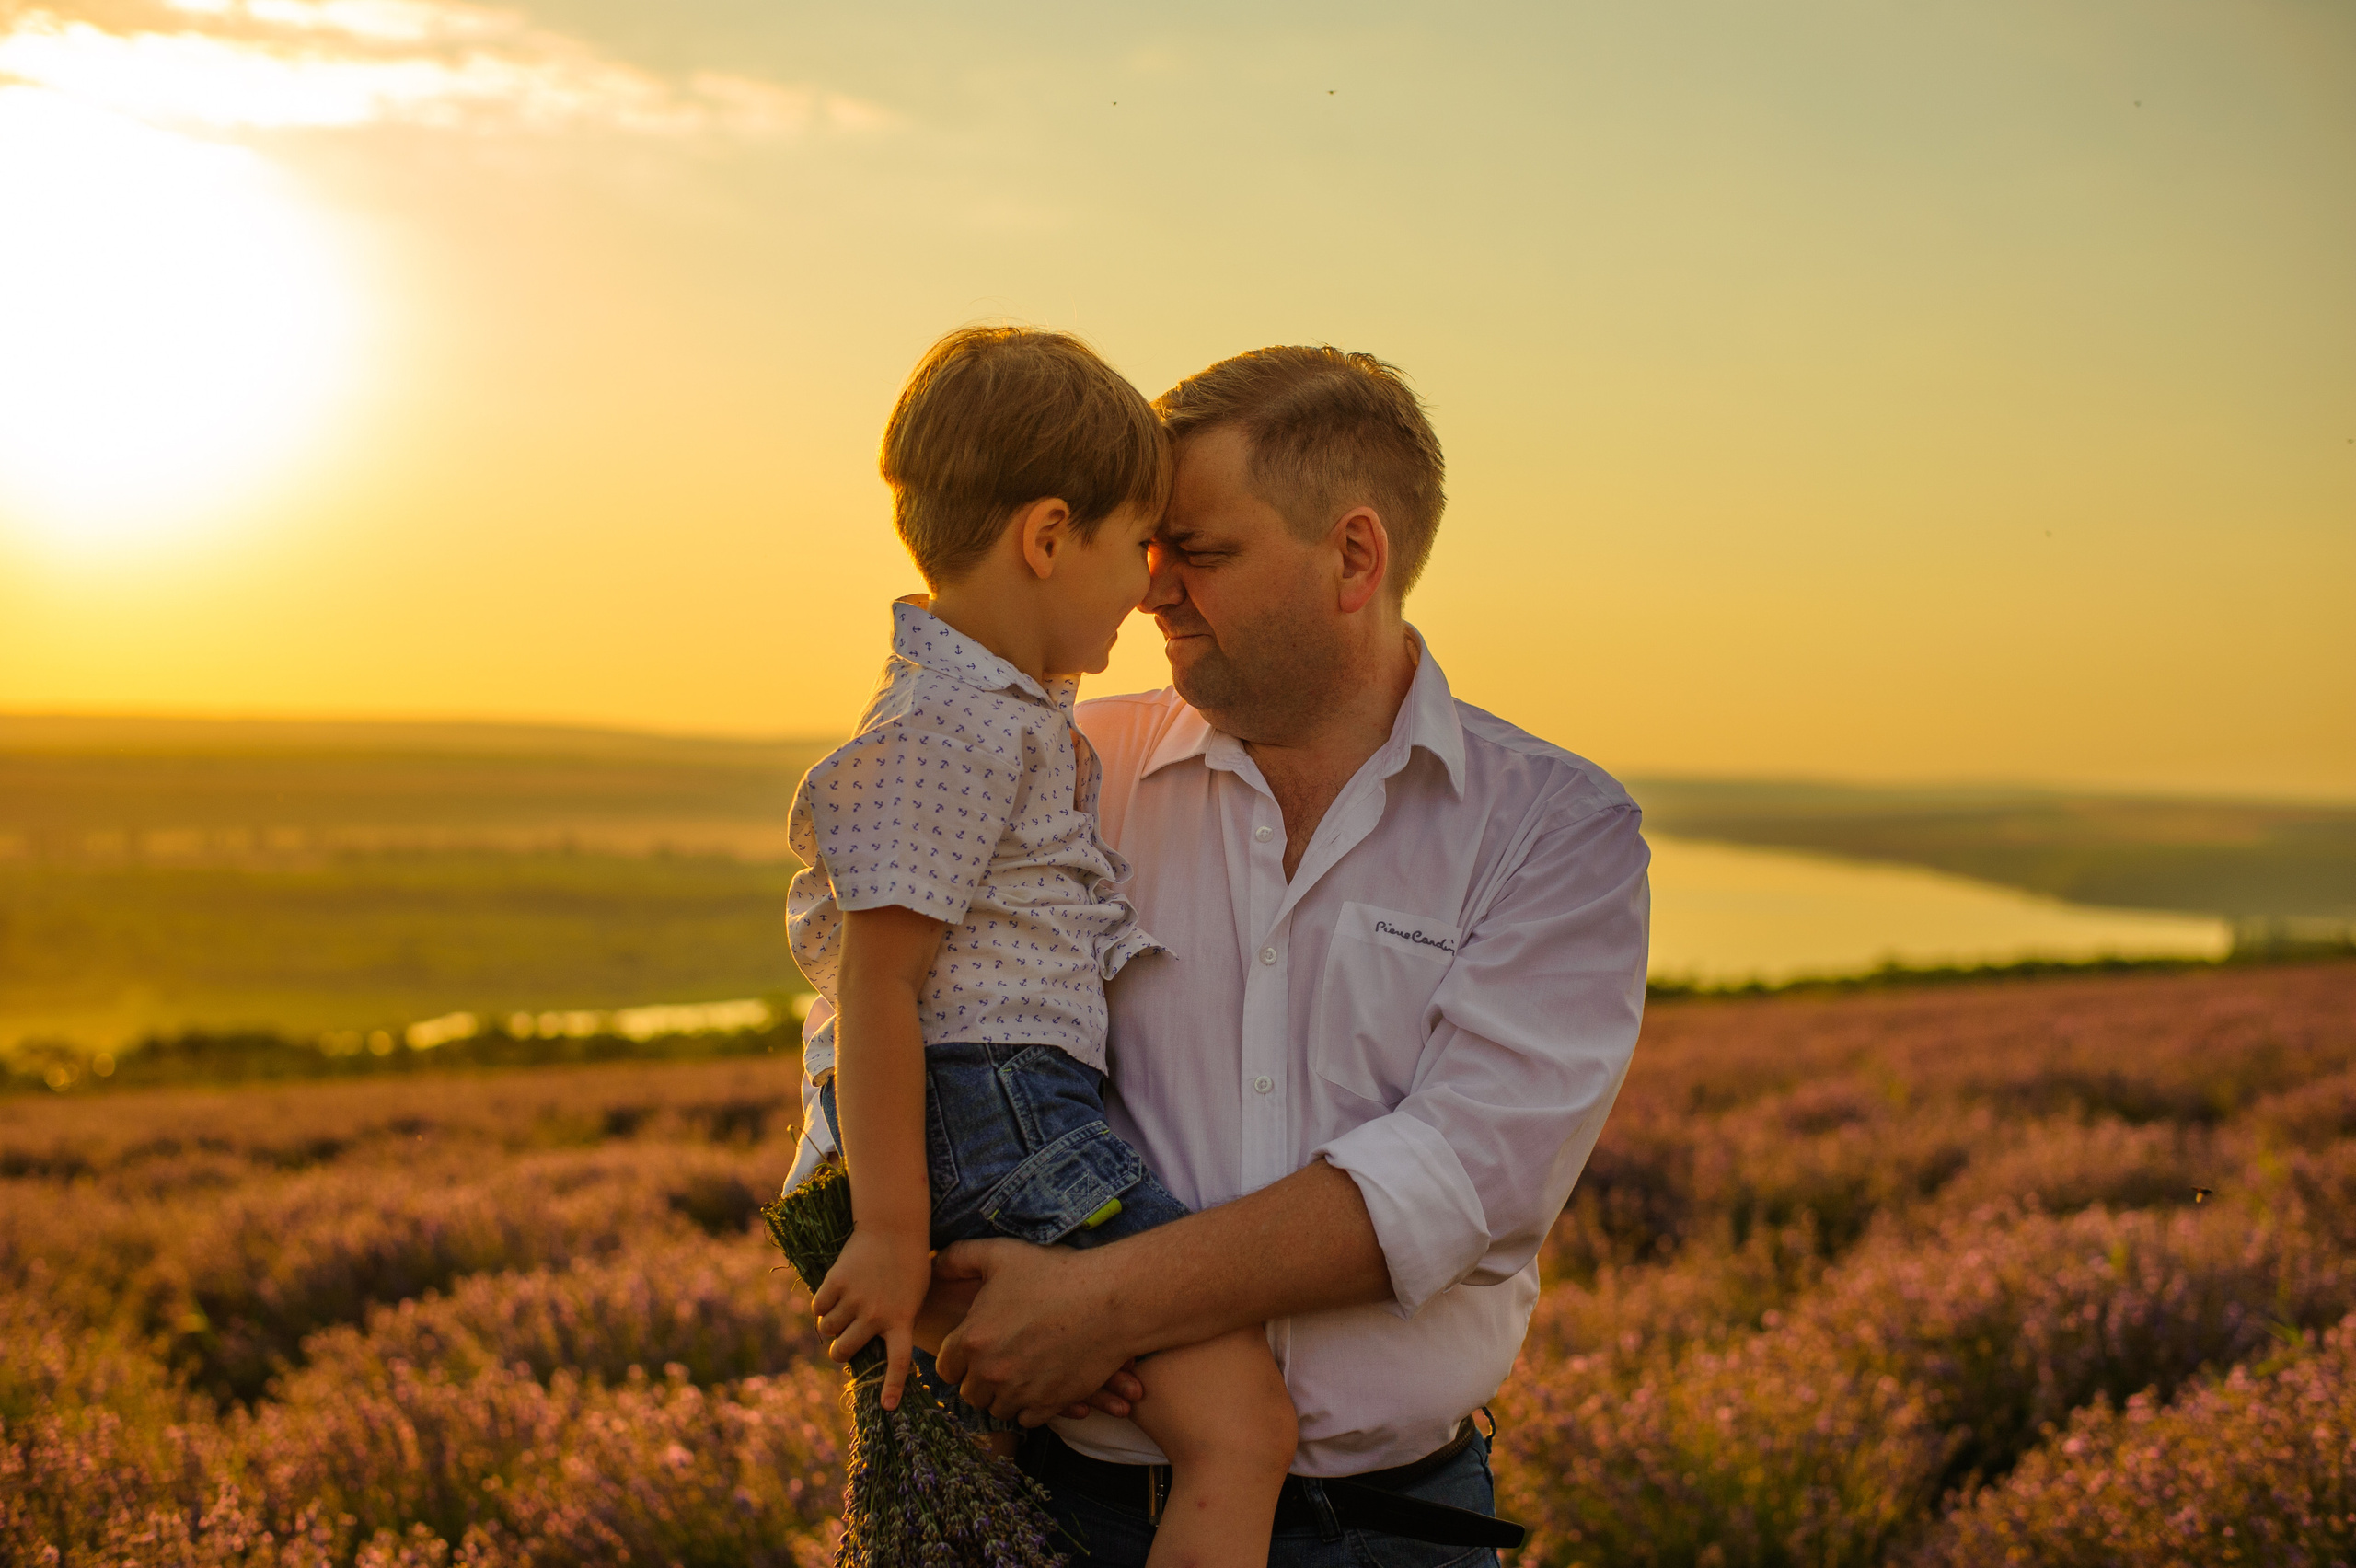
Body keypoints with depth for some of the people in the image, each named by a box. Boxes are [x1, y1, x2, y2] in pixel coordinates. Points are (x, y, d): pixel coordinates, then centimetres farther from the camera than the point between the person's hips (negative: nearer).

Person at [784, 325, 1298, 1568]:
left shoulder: (1011, 709, 17)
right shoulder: (950, 725, -16)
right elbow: (876, 982, -20)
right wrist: (892, 1231, -20)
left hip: (1041, 1113, 11)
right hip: (996, 1109, -11)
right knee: (1240, 1426, -18)